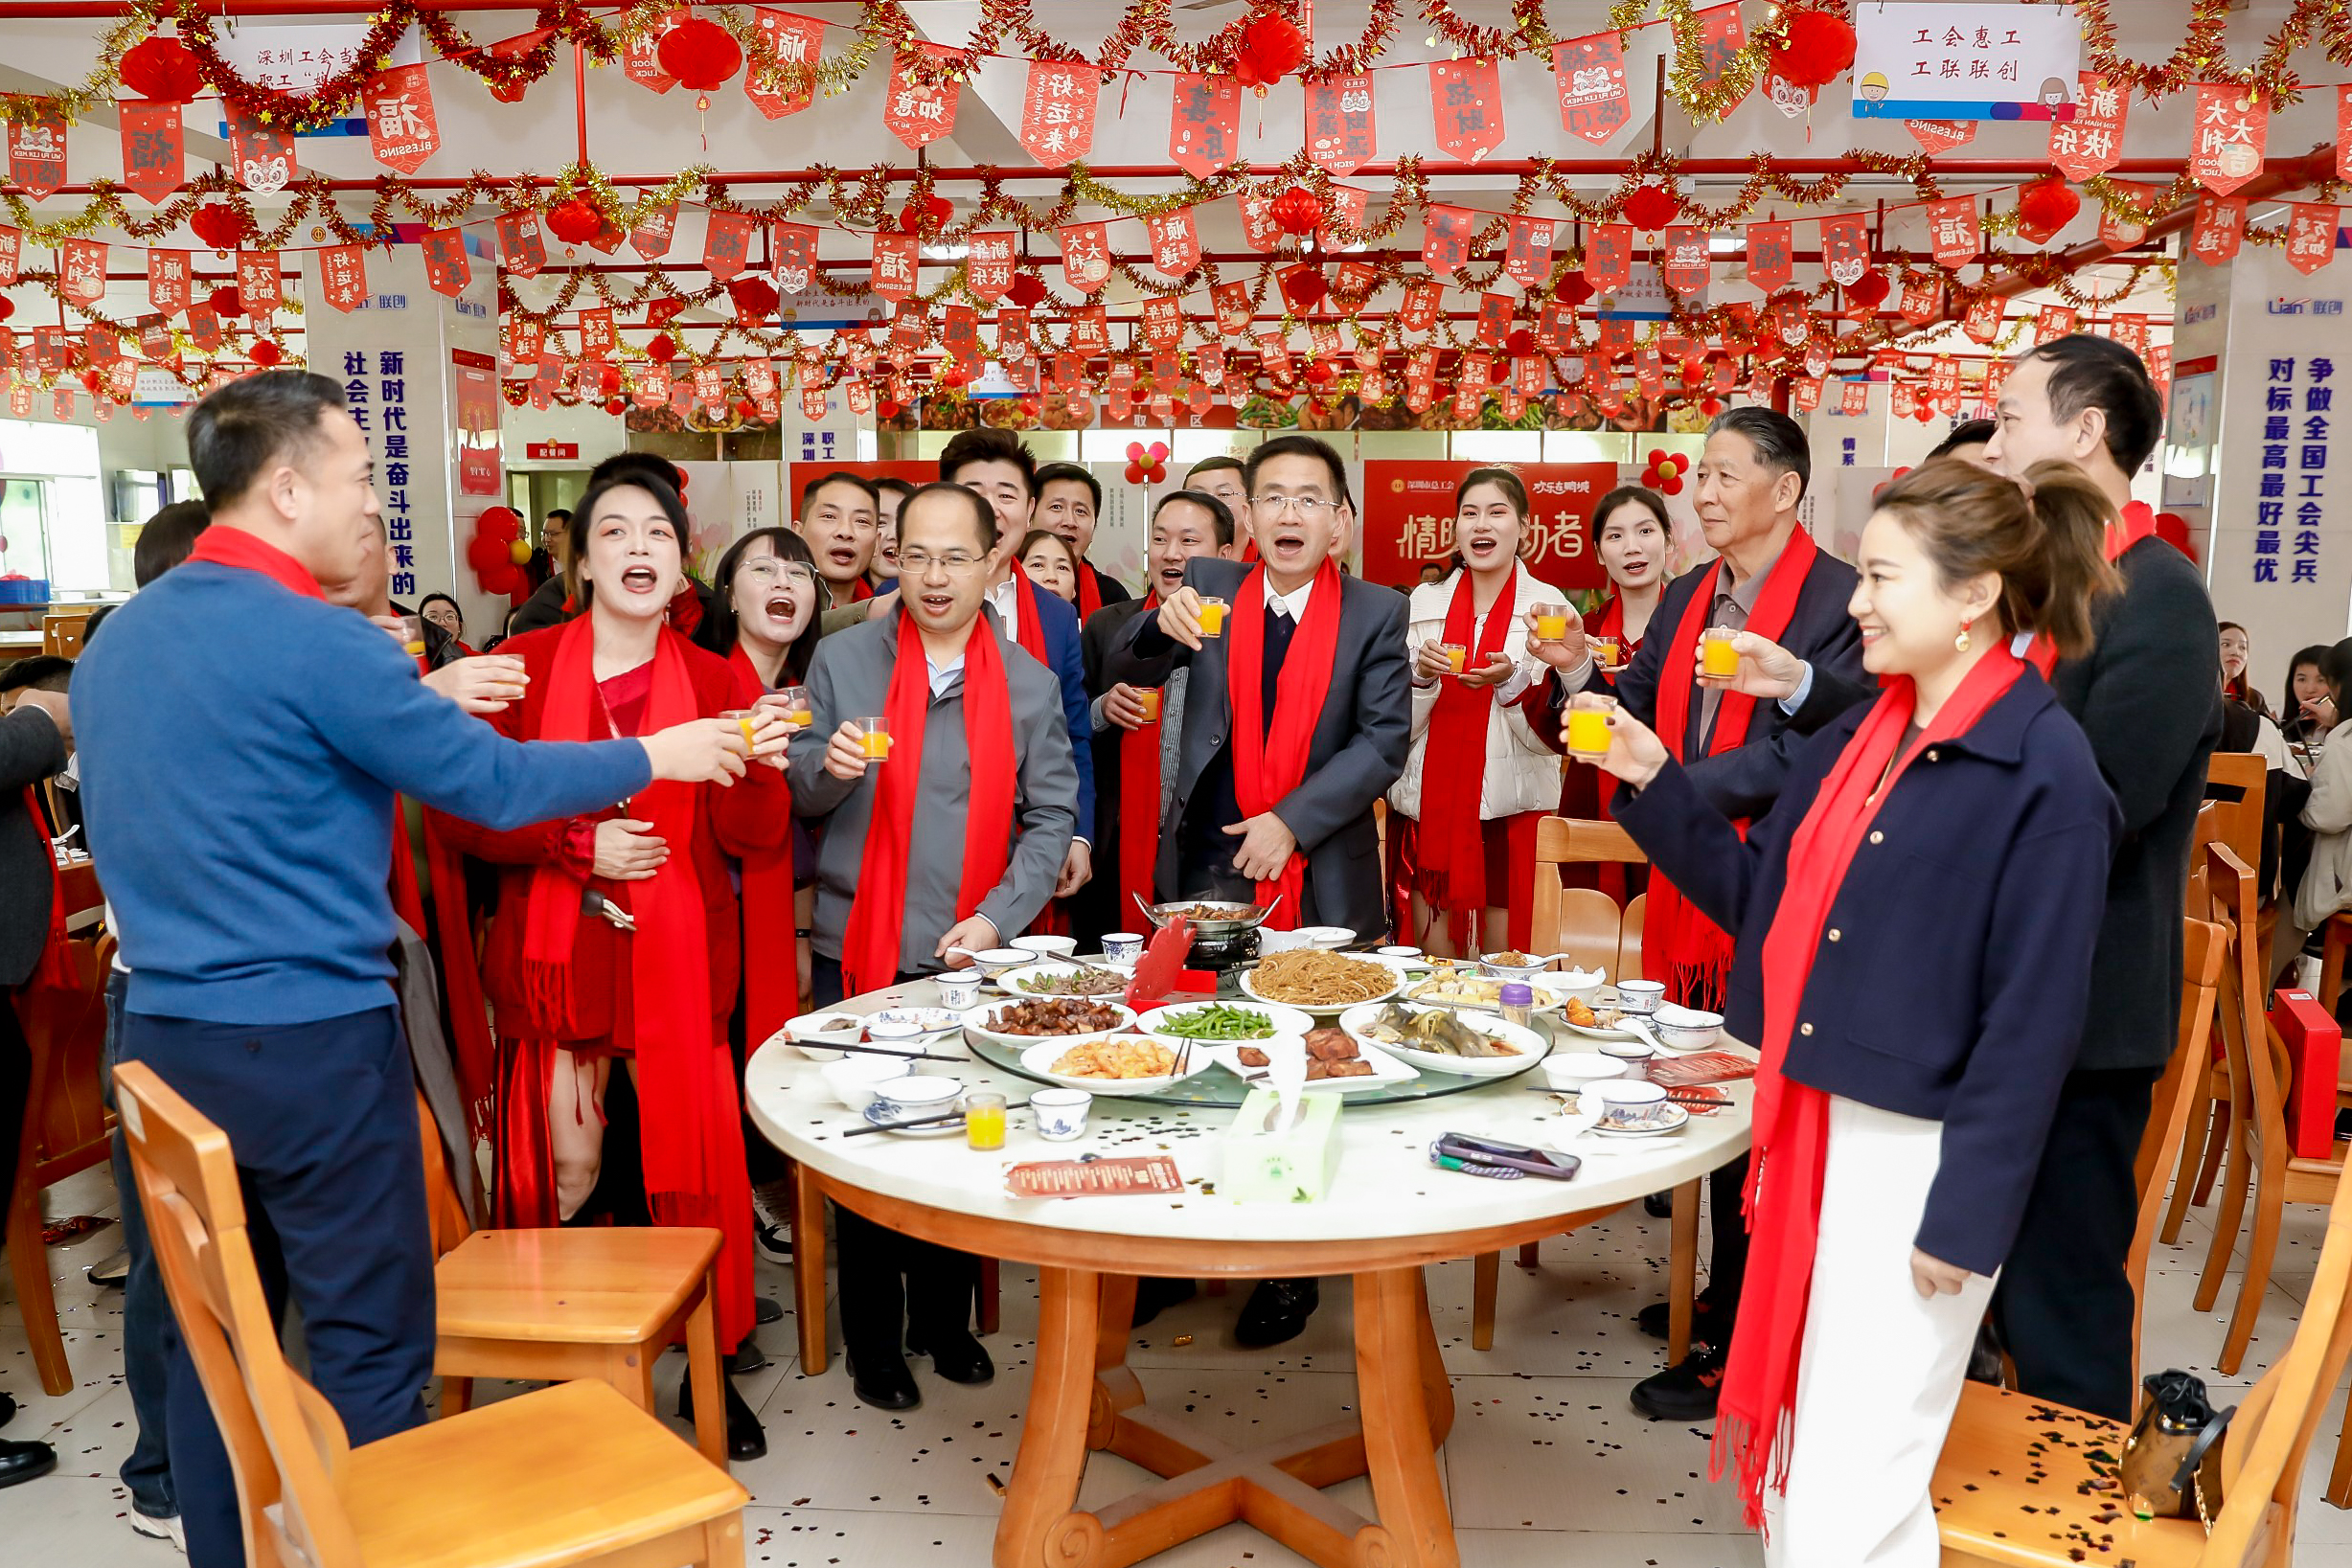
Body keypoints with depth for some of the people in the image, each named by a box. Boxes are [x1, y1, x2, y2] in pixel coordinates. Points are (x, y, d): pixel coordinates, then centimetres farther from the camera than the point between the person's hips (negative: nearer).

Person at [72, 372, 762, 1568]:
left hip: (166, 1035, 8)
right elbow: (491, 782, -11)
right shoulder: (313, 639, -17)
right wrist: (652, 757, 2)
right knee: (370, 1344, 5)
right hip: (312, 1044, -8)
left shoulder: (115, 641, 9)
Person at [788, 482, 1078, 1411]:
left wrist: (998, 918, -12)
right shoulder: (842, 660, 2)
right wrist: (831, 765, -17)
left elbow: (1051, 819, 1)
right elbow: (799, 798, 6)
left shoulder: (1028, 683, 4)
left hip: (972, 955, 1)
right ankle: (874, 1342, 24)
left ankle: (944, 1323, 30)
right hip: (859, 949, -1)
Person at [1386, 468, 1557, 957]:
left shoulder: (1545, 605, 1)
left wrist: (1510, 681, -20)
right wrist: (1421, 675, -12)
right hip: (1427, 808, 2)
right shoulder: (1424, 602, 8)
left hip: (1511, 814, -2)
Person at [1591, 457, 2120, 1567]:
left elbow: (2033, 1019, -15)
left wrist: (1968, 1212, -14)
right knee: (1794, 1433, 19)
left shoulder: (2045, 770, -14)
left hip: (1917, 1153, -7)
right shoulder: (1858, 735, 8)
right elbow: (1759, 895, 11)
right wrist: (1651, 781, 2)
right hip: (1810, 1122, 7)